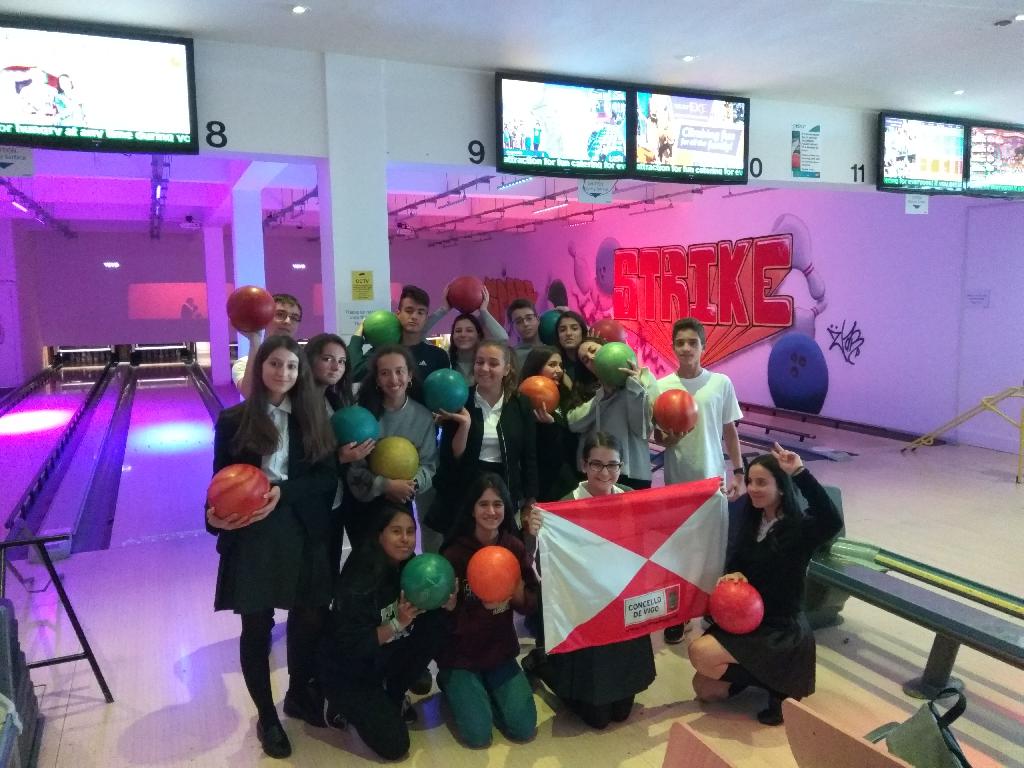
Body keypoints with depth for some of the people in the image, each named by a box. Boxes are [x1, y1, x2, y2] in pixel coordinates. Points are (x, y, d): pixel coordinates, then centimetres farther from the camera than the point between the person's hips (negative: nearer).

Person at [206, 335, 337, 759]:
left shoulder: (312, 418, 2)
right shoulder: (233, 420, -2)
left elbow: (327, 477, -3)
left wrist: (283, 492, -18)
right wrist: (214, 514, -20)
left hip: (303, 535, 2)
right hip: (251, 537, -1)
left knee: (309, 619, 13)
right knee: (256, 628, 10)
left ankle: (299, 695, 40)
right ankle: (266, 716, 31)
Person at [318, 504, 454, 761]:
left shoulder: (409, 567, -9)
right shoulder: (359, 580, -27)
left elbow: (434, 622, -4)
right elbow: (352, 646, -27)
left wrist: (446, 604, -25)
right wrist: (398, 623, -36)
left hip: (385, 658, 6)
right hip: (347, 671, -6)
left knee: (438, 624, -15)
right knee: (394, 744, -14)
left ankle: (393, 695, 5)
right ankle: (344, 706, 12)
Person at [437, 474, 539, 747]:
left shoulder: (515, 547, -8)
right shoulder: (454, 554, -20)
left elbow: (531, 605, -5)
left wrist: (518, 593, -26)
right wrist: (482, 606, -32)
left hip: (500, 650, 4)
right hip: (460, 654, -3)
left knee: (524, 729, -2)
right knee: (478, 735, -9)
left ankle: (484, 691, 25)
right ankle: (451, 685, 20)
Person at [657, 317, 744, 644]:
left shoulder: (721, 383, -3)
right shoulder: (662, 386, -5)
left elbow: (730, 431, 4)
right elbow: (657, 437, 0)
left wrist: (738, 473, 2)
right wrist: (668, 436, -23)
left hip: (713, 479, 1)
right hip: (677, 480, 0)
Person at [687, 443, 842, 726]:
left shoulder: (799, 527, -19)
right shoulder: (752, 519, 3)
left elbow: (832, 521, -42)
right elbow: (737, 559, 13)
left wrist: (800, 473, -43)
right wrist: (733, 574, -11)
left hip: (782, 629, -7)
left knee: (700, 653, -23)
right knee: (704, 690, 4)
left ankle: (776, 685, -2)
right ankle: (765, 672, 20)